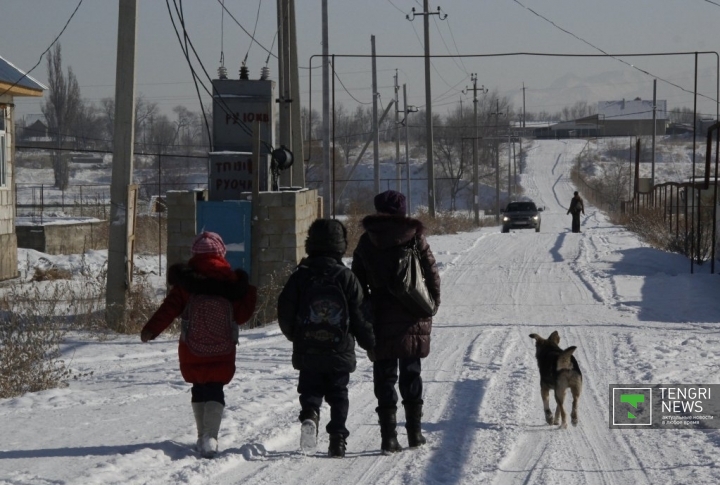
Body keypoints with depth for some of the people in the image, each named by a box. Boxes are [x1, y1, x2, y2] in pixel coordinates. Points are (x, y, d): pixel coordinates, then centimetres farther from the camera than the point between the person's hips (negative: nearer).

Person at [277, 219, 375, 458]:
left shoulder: (299, 276, -2)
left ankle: (309, 414, -22)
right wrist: (370, 343, 10)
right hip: (340, 351, 0)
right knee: (338, 396, 10)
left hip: (307, 351, 0)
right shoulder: (346, 277, -5)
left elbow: (285, 312, 1)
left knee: (310, 391, 9)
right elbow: (359, 316, -3)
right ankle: (338, 440, 4)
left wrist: (295, 336, 21)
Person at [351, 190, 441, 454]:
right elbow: (432, 274, -2)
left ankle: (388, 435, -6)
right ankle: (414, 432, 13)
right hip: (413, 320, 0)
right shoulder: (415, 237, -2)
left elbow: (358, 282, 5)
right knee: (411, 374, 12)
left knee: (384, 375, 2)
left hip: (381, 317, 0)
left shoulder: (367, 241, 2)